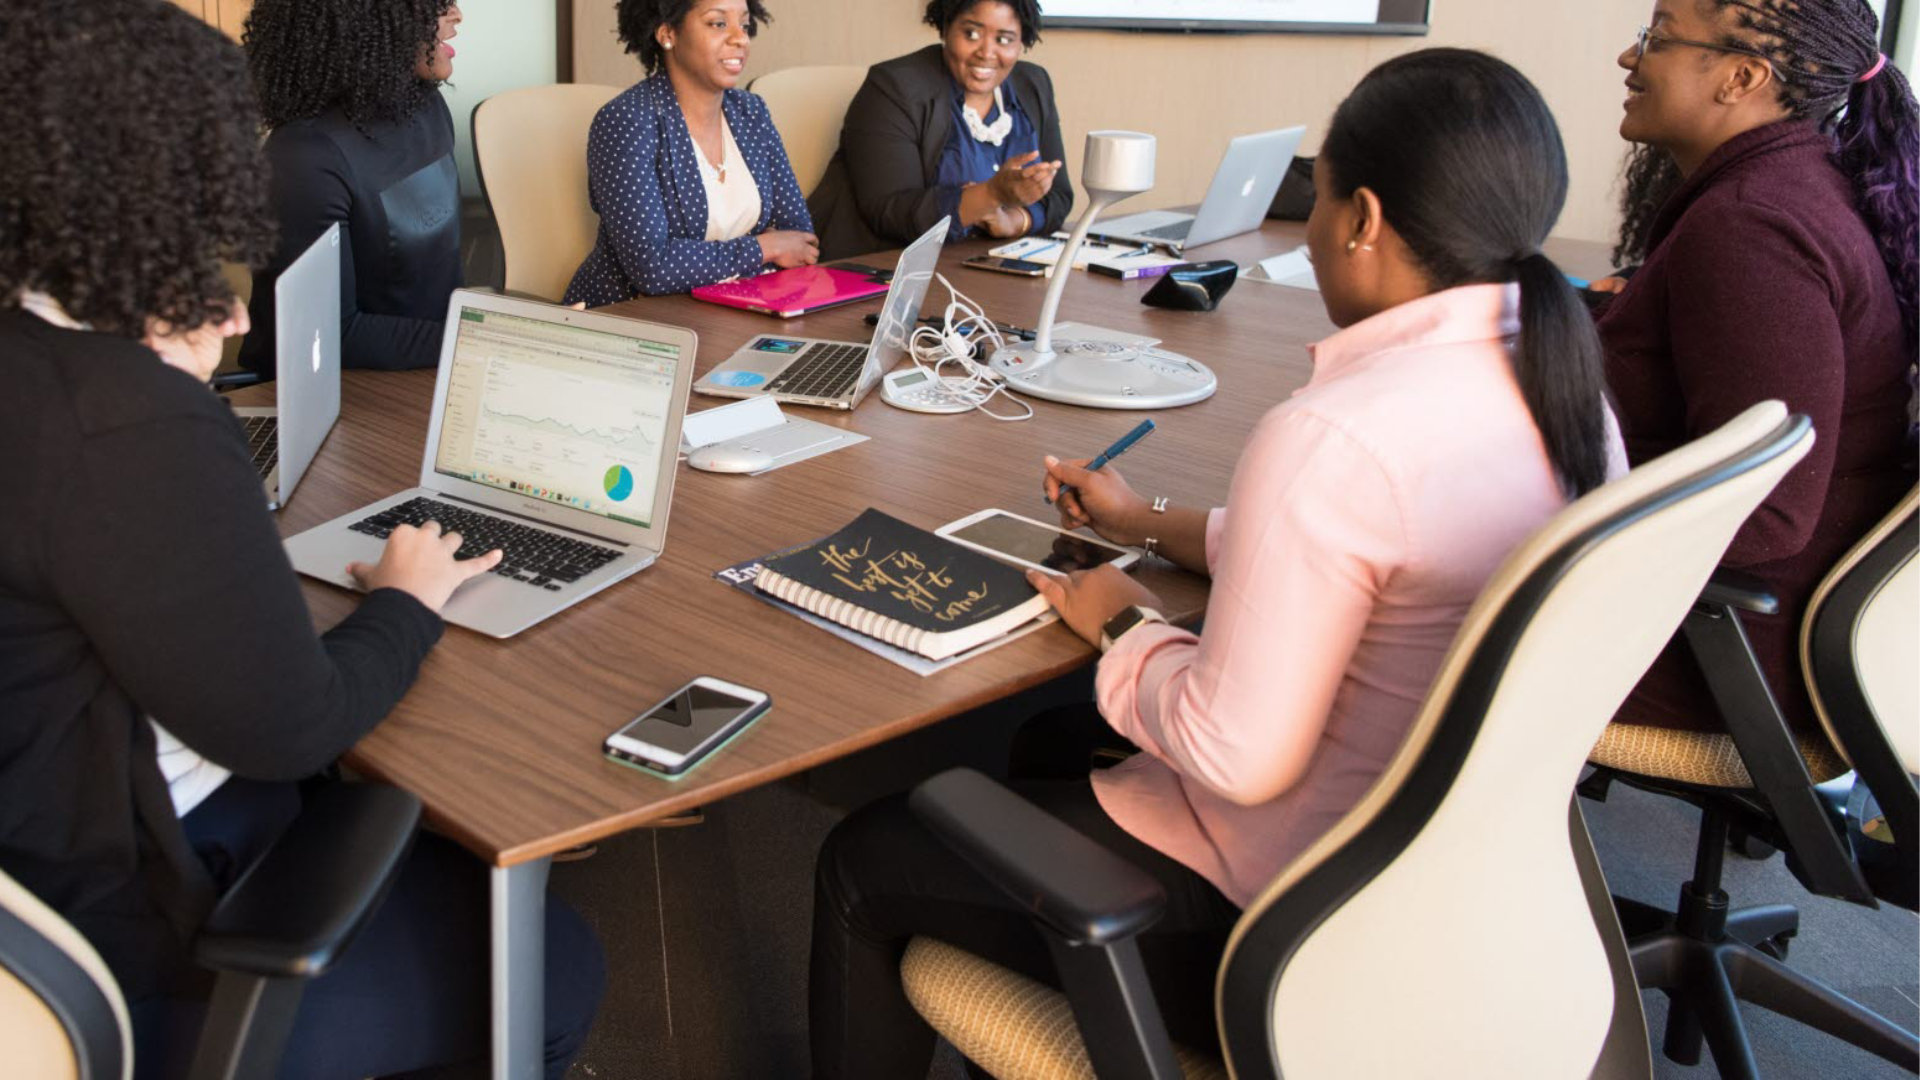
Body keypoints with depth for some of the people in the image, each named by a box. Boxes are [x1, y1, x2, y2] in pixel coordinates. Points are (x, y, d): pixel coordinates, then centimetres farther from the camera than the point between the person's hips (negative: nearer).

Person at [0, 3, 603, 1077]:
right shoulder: (130, 427, -32)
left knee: (443, 834, 23)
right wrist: (407, 603, -5)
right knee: (556, 967, 3)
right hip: (118, 959, -10)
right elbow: (288, 726, -24)